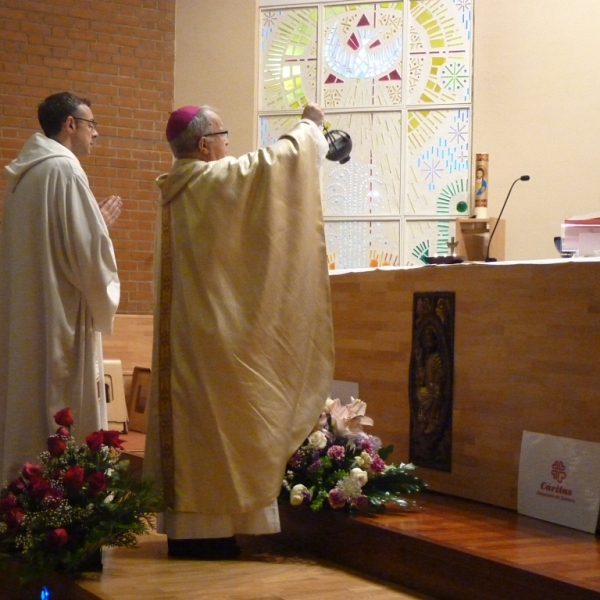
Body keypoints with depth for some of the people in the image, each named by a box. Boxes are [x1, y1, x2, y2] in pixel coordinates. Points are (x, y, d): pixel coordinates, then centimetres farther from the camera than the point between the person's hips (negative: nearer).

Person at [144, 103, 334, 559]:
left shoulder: (174, 188, 13)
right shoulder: (218, 179, -13)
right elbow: (280, 158, -10)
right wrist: (310, 126, 11)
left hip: (183, 329, 9)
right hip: (217, 330, -9)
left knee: (190, 420, 9)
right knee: (218, 421, -3)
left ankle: (184, 526, 12)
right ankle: (212, 527, 0)